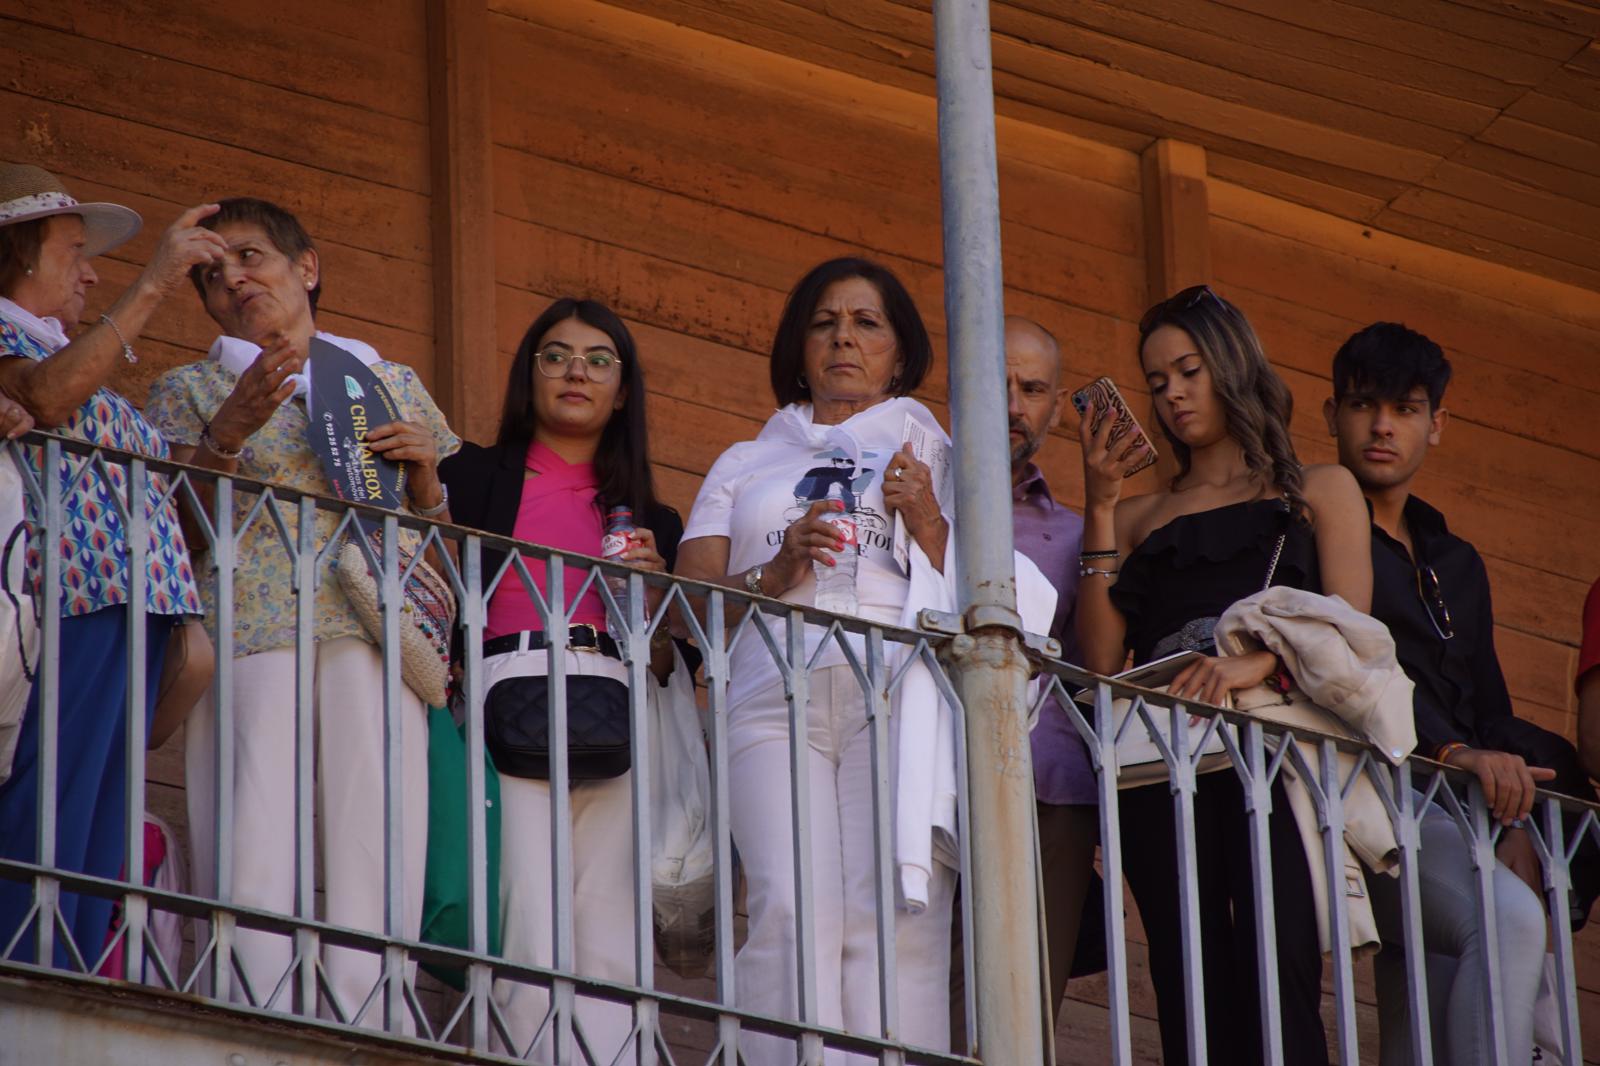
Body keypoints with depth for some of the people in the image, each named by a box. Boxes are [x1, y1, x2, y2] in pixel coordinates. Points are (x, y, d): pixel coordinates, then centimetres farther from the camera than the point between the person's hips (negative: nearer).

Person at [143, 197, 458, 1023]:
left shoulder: (391, 383, 25)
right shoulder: (190, 390, 20)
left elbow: (445, 528, 27)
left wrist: (420, 466, 7)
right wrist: (228, 433, -10)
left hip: (376, 634, 2)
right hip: (249, 634, -2)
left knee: (380, 850, -14)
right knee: (250, 858, -18)